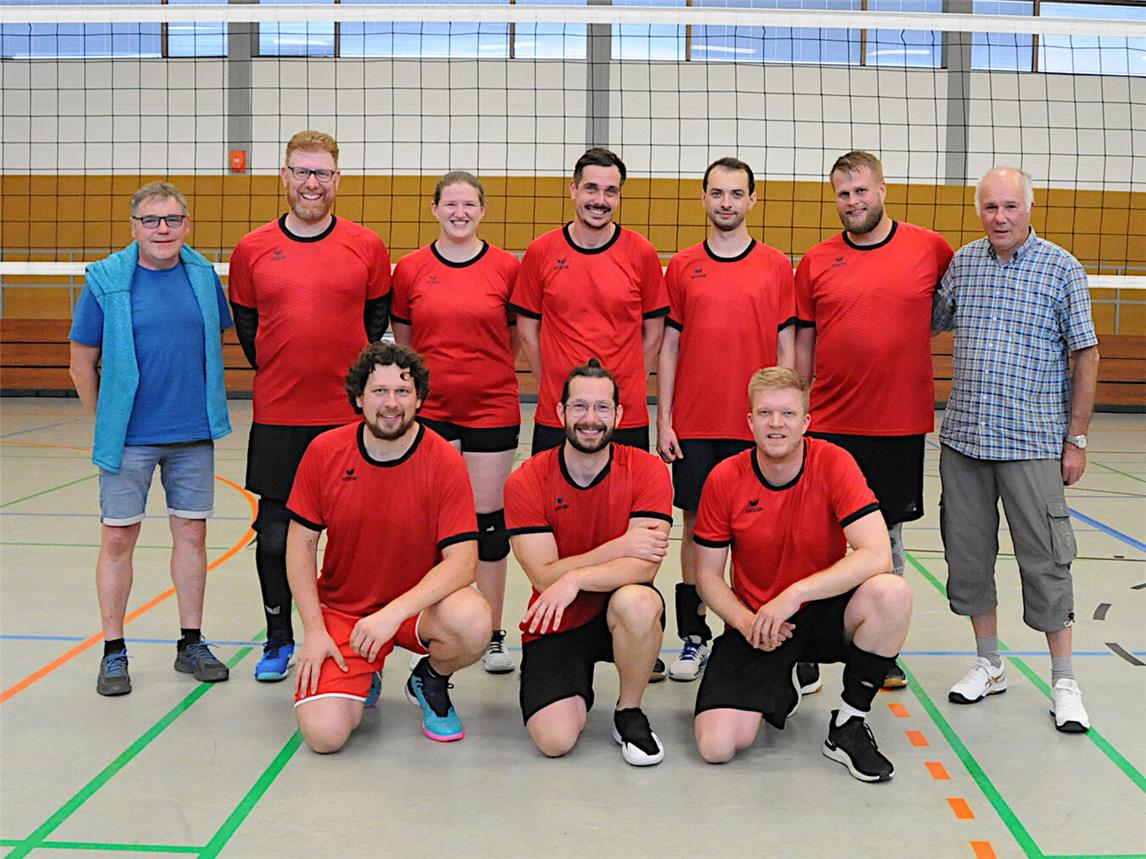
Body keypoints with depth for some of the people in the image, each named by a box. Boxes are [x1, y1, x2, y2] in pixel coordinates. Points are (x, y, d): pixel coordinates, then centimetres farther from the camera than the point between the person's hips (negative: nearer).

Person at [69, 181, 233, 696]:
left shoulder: (204, 275, 3)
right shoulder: (106, 280, -6)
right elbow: (82, 363, 0)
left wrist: (204, 407, 13)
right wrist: (107, 421, 2)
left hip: (194, 434, 3)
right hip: (129, 437, -3)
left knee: (191, 533, 8)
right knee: (118, 538, 2)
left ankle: (191, 644, 21)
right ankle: (113, 652, 15)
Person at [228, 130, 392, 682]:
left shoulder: (367, 247, 1)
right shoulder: (252, 249, 3)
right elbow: (246, 324, 13)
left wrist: (354, 375, 5)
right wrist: (276, 375, 8)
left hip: (349, 413, -1)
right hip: (276, 416, 1)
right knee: (275, 532, 7)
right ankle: (278, 639, 24)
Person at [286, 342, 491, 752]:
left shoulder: (445, 462, -14)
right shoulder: (324, 452, -8)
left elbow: (462, 561, -18)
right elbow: (300, 545, 0)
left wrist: (395, 612, -30)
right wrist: (314, 630, -8)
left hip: (419, 605, 0)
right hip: (342, 608, 1)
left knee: (473, 623, -35)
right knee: (324, 734, -20)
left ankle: (430, 681, 3)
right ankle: (361, 681, 18)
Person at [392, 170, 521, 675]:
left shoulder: (506, 268, -1)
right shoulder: (410, 269, 2)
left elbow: (518, 336, 9)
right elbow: (402, 338, 12)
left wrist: (483, 369, 5)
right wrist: (439, 371, 9)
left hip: (492, 409, -1)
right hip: (430, 410, 1)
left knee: (488, 519, 5)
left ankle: (493, 636, 17)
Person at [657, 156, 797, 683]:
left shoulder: (776, 266, 4)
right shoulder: (681, 267, 7)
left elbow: (786, 348, 5)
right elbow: (669, 346, 7)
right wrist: (664, 421, 1)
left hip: (755, 424, -1)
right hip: (693, 424, 1)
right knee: (696, 523, 5)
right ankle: (694, 638, 14)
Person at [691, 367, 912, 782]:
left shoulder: (834, 463, -13)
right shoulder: (724, 479, -9)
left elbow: (877, 556, -24)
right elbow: (708, 574, -1)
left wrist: (795, 594, -28)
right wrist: (745, 621, -19)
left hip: (825, 612, 0)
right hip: (754, 623, 1)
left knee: (892, 592, -33)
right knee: (716, 745, -18)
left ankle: (848, 724, -10)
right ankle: (780, 684, 18)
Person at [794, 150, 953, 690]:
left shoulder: (930, 249, 0)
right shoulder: (815, 262, 3)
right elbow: (802, 344, 7)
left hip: (901, 423, 0)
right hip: (830, 424, 0)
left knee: (887, 539, 11)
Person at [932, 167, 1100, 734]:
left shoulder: (1062, 270, -3)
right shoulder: (962, 263, 7)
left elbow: (1086, 358, -2)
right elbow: (929, 323, 22)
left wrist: (1077, 439, -5)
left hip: (1032, 441, -4)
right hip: (963, 436, 4)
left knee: (1045, 559, -1)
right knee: (967, 553, 9)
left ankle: (1063, 681, 11)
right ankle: (988, 664, 24)